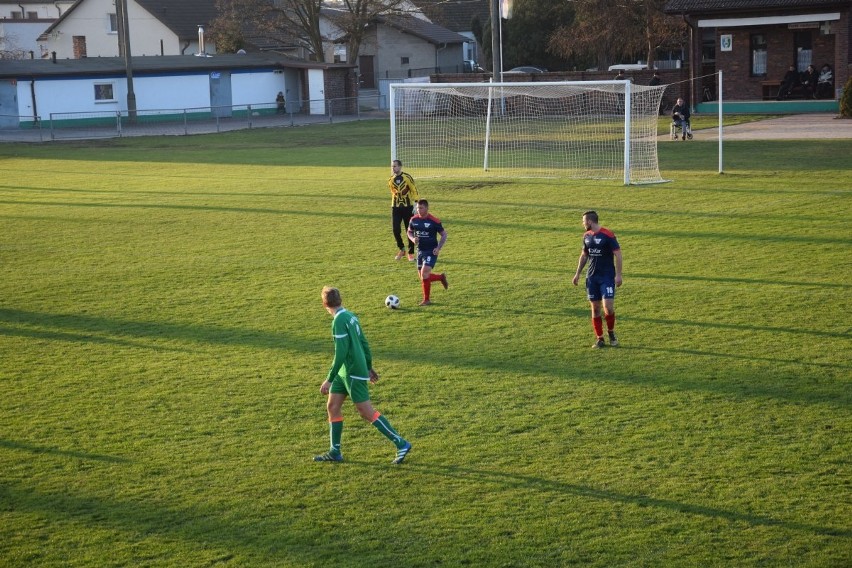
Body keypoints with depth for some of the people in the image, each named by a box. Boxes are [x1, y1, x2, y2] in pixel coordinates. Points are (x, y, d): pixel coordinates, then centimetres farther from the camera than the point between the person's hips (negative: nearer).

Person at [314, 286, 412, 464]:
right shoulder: (350, 316, 8)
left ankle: (401, 444, 0)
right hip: (345, 372, 9)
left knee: (367, 413, -5)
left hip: (354, 373, -9)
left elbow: (340, 353, -23)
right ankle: (335, 452, 15)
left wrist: (329, 379, -19)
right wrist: (369, 368, 25)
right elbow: (364, 343, 15)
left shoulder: (339, 321, -19)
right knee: (333, 406, 10)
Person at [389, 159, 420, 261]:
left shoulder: (407, 177, -9)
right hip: (395, 208, 3)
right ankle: (401, 249, 16)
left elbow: (414, 191, -6)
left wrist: (416, 204, -13)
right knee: (395, 229, -6)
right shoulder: (391, 180, 5)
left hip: (408, 207, -3)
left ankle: (411, 253, 12)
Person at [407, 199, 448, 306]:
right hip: (420, 251, 6)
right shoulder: (414, 219, 1)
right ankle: (441, 277, 36)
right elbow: (409, 232, 16)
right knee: (423, 277, 8)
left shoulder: (434, 221, -12)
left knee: (424, 274, -18)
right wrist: (413, 239, -7)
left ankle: (426, 300, -3)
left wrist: (439, 248, -13)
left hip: (431, 252, -6)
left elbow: (444, 235, -3)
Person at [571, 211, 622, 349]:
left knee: (608, 307, -14)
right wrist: (577, 274, 16)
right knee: (595, 308, 4)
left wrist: (618, 275, -15)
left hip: (607, 276, -6)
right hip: (592, 277, 6)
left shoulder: (608, 235, -12)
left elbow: (618, 254, -11)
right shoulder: (586, 236, 8)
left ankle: (611, 332, 11)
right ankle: (600, 339, 12)